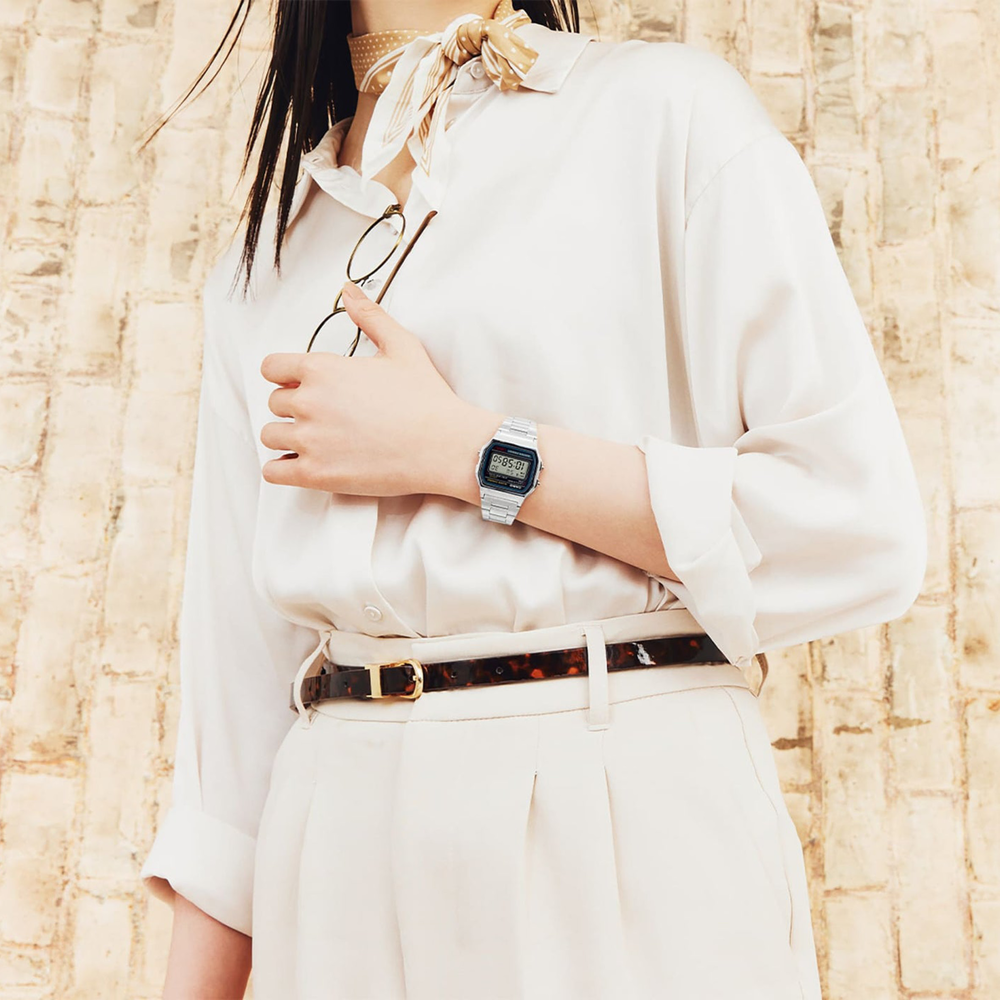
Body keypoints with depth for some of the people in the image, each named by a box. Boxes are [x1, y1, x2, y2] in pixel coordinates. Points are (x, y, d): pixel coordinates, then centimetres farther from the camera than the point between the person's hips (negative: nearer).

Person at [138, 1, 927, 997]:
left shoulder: (669, 108, -1)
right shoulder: (259, 264, 13)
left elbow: (867, 534, -9)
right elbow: (237, 660, 11)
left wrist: (465, 452, -12)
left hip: (628, 815, -3)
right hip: (344, 853, 4)